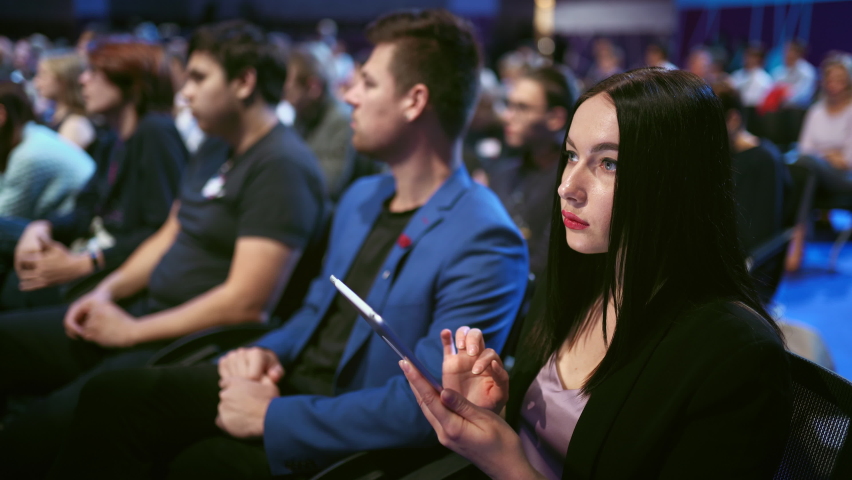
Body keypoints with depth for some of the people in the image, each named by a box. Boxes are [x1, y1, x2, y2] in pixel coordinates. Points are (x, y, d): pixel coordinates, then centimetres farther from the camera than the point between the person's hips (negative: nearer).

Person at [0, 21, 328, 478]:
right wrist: (107, 290, 4)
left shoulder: (282, 165, -17)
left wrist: (132, 332, -14)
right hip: (147, 312, 10)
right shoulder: (215, 148, 13)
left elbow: (247, 303, -22)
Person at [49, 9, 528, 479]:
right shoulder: (362, 197, 10)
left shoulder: (484, 243, -20)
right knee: (110, 393, -6)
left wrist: (272, 417, -20)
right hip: (290, 382, 8)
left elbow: (421, 406, -25)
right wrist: (267, 351, -1)